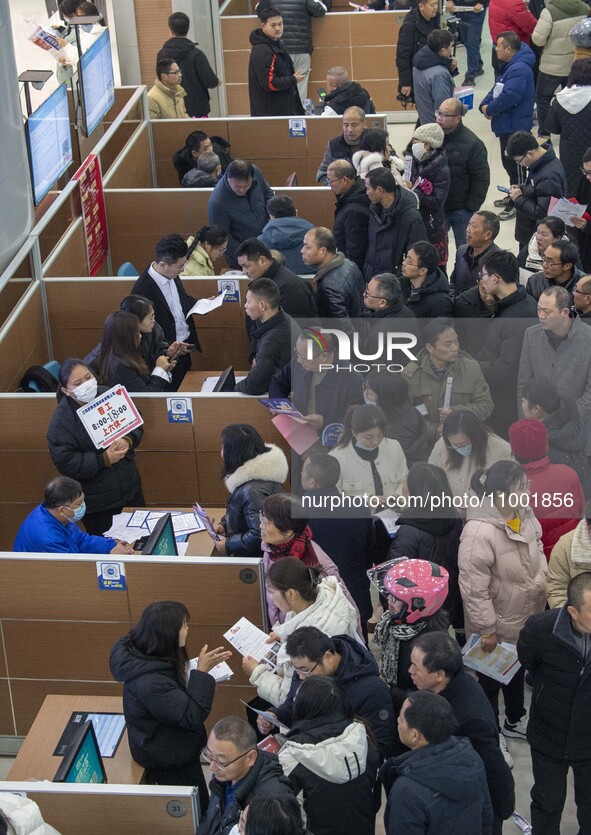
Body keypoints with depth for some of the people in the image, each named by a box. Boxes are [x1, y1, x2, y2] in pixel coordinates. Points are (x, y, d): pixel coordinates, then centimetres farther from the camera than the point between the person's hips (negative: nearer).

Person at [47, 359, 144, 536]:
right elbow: (66, 463, -22)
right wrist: (104, 460, -24)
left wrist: (128, 440, -18)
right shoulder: (61, 420, -20)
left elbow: (136, 423, 4)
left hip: (130, 486, 5)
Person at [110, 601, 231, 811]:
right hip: (170, 759, -9)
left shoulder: (140, 655, -9)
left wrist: (202, 667, -2)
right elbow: (193, 715, -33)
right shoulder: (150, 683, -38)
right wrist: (202, 672, -31)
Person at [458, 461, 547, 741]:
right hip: (497, 627, -8)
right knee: (491, 681, 15)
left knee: (517, 672, 30)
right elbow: (474, 588, -29)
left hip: (526, 619, 8)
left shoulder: (525, 514, -9)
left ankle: (514, 721, 54)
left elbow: (537, 547, 12)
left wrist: (541, 577, 0)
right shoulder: (479, 532, -34)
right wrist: (486, 630, -22)